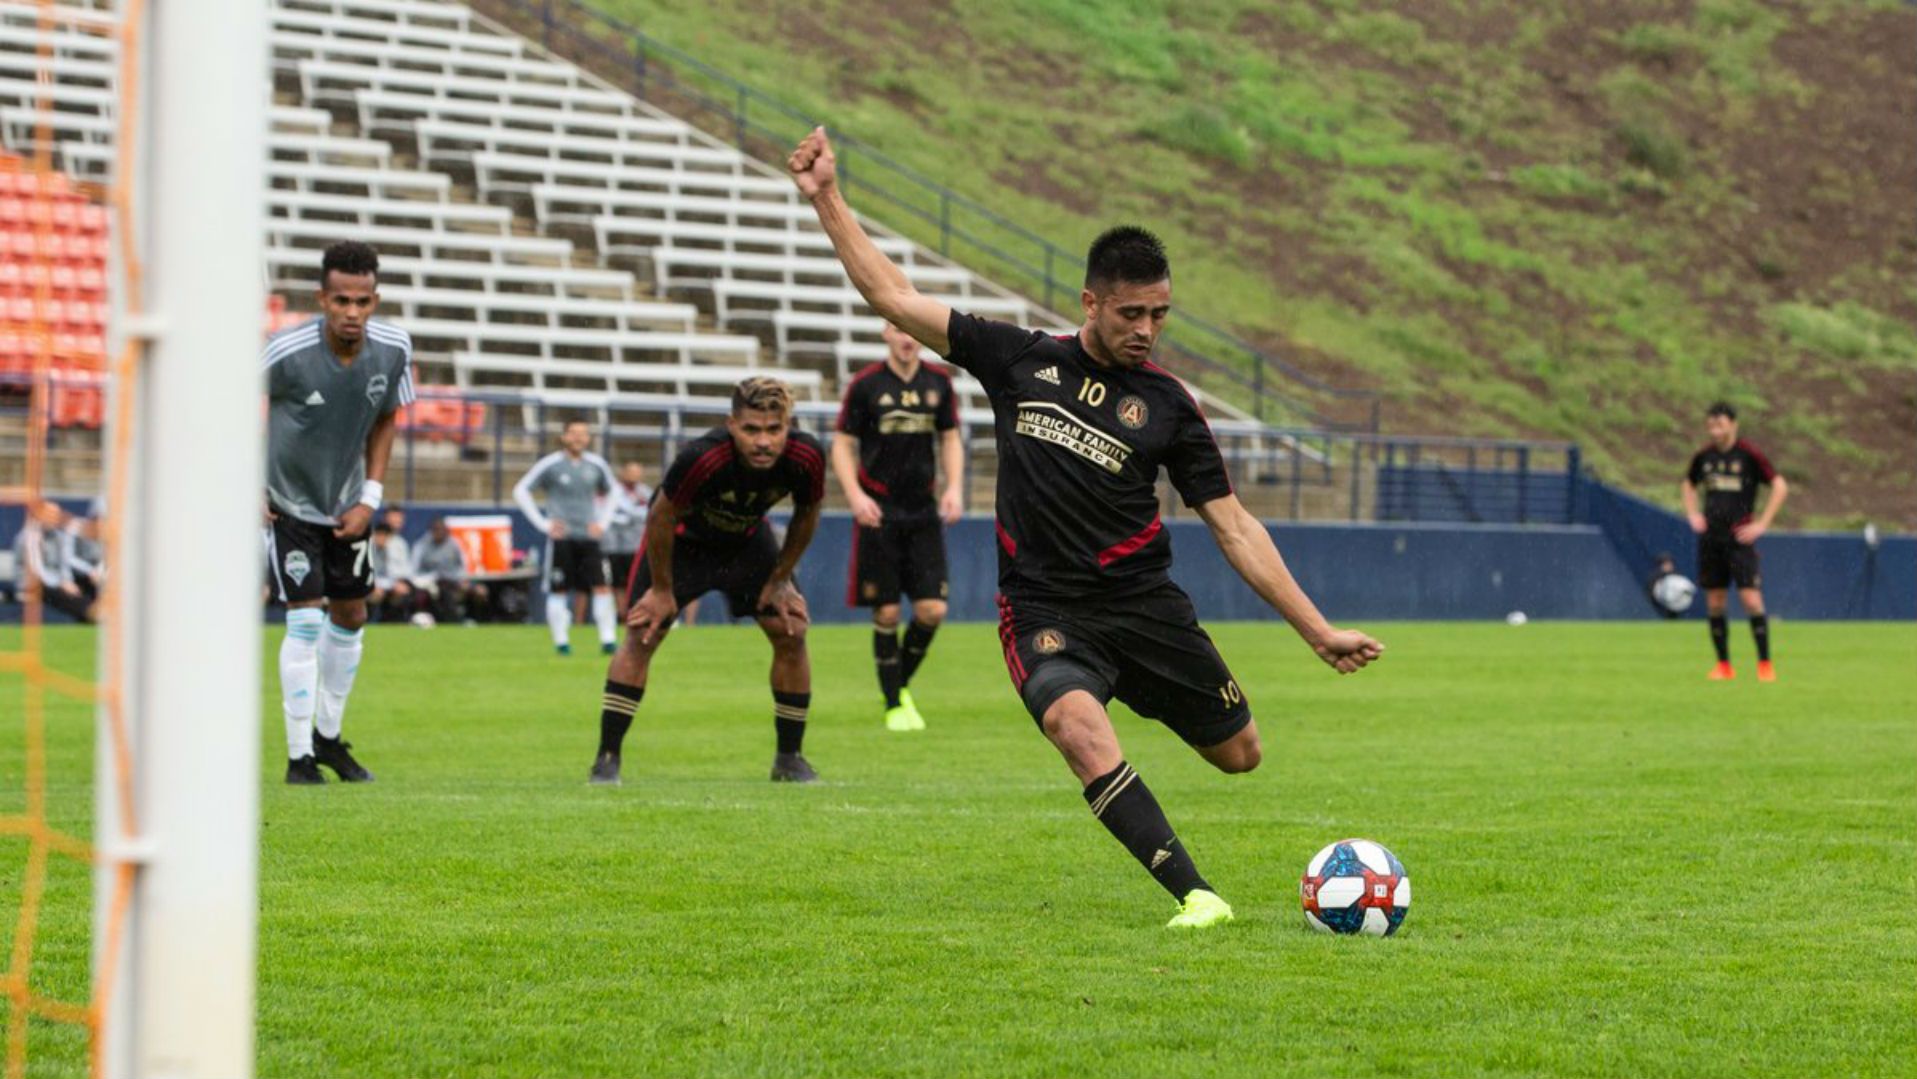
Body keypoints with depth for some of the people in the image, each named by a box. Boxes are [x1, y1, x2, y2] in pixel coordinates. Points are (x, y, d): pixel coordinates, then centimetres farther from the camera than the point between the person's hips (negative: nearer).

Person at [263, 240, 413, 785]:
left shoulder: (393, 350, -15)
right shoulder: (286, 352, -27)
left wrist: (370, 498, -3)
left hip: (346, 504, 5)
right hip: (287, 501, -5)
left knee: (350, 617, 13)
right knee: (305, 620, -13)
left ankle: (328, 735, 32)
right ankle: (299, 757, -6)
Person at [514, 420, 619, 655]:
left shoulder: (597, 465, 7)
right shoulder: (550, 465, -4)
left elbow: (609, 494, 24)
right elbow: (521, 490, 0)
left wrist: (602, 522, 10)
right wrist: (543, 523, -4)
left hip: (589, 537, 3)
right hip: (562, 538, -3)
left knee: (602, 587, -8)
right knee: (559, 591, 0)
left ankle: (608, 639, -5)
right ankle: (561, 641, 9)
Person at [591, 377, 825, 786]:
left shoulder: (806, 458, -30)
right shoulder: (702, 459, -41)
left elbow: (806, 515, -8)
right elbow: (661, 517, -25)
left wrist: (780, 580, -2)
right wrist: (662, 590, -15)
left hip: (748, 539, 3)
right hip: (682, 538, -3)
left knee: (791, 633, -5)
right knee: (642, 634, -14)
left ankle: (790, 759, 9)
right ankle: (607, 759, -8)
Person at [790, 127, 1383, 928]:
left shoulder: (1167, 405, 2)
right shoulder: (1021, 361, 3)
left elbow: (1234, 529, 3)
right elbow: (894, 298, 5)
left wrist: (1318, 631, -2)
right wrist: (826, 199, 1)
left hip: (1143, 603, 2)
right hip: (1044, 611, -2)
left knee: (1240, 753, 5)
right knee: (1080, 729, -31)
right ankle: (1194, 896, -31)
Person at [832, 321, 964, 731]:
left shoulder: (938, 383, 5)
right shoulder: (865, 385, -4)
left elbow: (950, 439, 15)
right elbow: (842, 445, 0)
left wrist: (954, 488, 0)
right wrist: (855, 496, -14)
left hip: (924, 513, 3)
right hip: (879, 513, -3)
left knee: (932, 609, -5)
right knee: (886, 613, -2)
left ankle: (902, 684, 19)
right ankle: (894, 705, 10)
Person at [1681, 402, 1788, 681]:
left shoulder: (1749, 455, -6)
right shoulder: (1703, 456, 8)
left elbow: (1780, 487, -4)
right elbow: (1688, 485, 27)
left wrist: (1762, 524, -8)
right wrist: (1693, 515, 11)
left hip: (1739, 536, -5)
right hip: (1710, 538, 5)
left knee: (1750, 598, -12)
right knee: (1714, 603, 4)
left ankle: (1765, 664, -6)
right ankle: (1723, 665, 13)